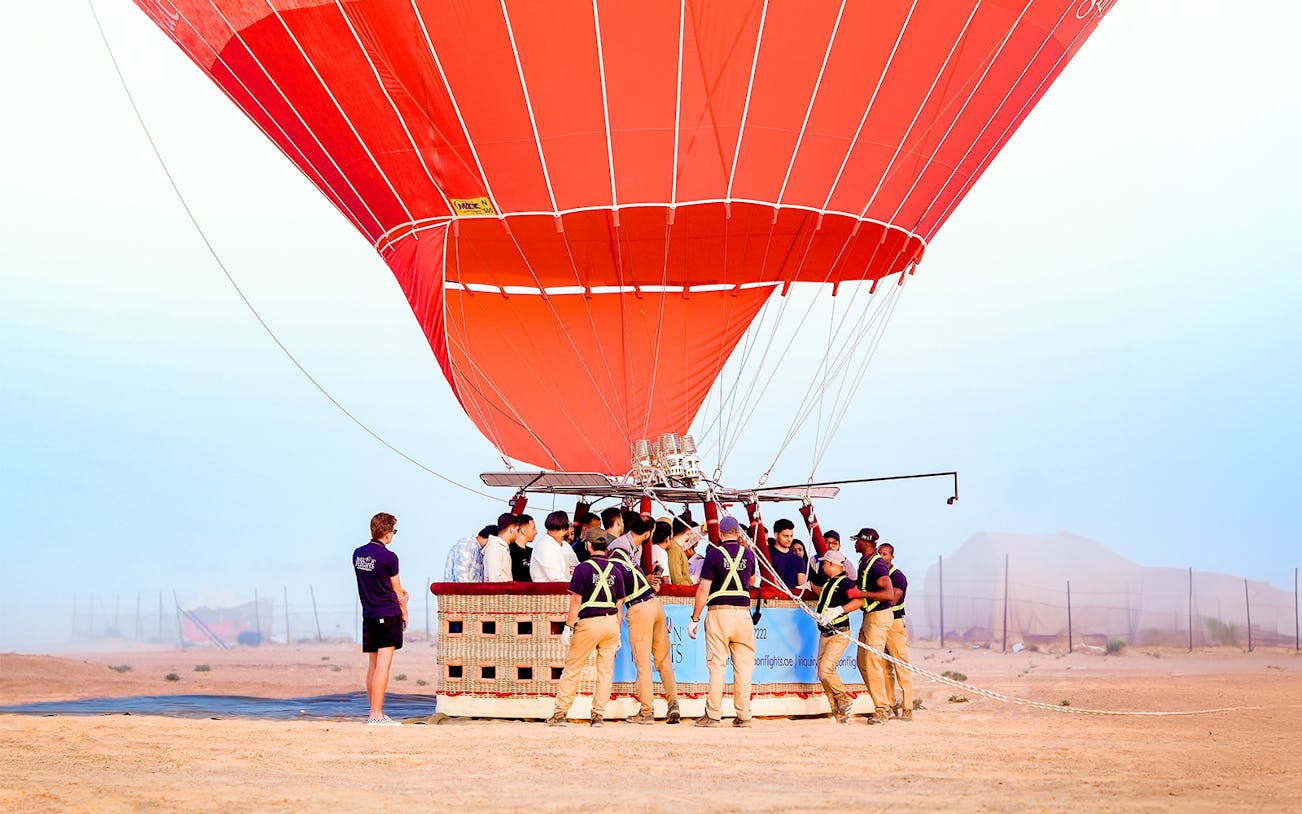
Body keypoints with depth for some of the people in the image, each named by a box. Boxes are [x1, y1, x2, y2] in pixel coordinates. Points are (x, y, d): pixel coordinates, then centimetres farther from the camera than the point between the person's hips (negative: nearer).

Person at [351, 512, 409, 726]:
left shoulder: (358, 554, 10)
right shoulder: (388, 557, -11)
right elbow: (397, 590, -2)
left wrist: (400, 593, 9)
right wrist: (404, 613, 14)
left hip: (368, 615, 7)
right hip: (388, 615, -7)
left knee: (373, 664, 12)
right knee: (383, 664, -8)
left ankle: (373, 712, 17)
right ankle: (377, 714, -12)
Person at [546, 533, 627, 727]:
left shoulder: (583, 568, -5)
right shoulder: (616, 571, 9)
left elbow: (576, 601, -9)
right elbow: (619, 606, 10)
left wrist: (568, 627, -4)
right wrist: (617, 634, 16)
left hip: (589, 623, -4)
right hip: (611, 622, 4)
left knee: (572, 668, 4)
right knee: (606, 670, 7)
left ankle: (561, 713, 6)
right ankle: (598, 715, 6)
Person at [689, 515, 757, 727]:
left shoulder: (714, 554, -4)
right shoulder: (748, 554, 8)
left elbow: (703, 589, -6)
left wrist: (695, 618, 0)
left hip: (719, 612, -3)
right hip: (743, 612, 3)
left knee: (717, 664, -1)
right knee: (743, 664, 5)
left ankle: (713, 714, -1)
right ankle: (744, 715, 5)